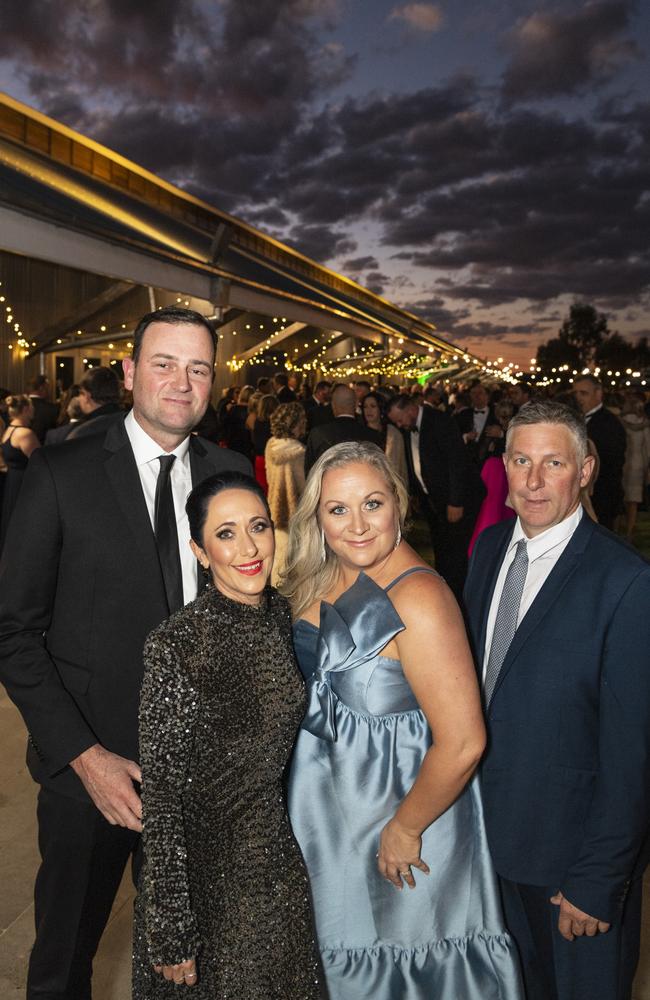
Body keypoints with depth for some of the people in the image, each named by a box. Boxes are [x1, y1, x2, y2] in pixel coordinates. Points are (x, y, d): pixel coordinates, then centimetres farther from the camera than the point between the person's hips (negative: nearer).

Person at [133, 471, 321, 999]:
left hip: (280, 860, 6)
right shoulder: (176, 645, -25)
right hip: (208, 870, -6)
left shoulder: (280, 613, -5)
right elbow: (161, 797, -19)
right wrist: (171, 934, -14)